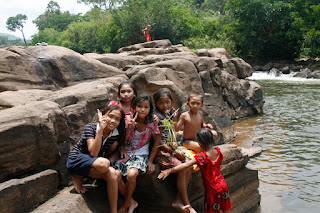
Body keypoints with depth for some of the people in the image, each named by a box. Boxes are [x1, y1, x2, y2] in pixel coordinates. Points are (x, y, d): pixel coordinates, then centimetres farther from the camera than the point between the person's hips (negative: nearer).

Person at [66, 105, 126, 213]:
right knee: (104, 164, -35)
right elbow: (93, 153, -29)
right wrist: (100, 129, -33)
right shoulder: (91, 127, -17)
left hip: (93, 166, 5)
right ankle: (78, 177, -7)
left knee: (112, 173, -27)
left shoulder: (116, 134, -3)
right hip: (76, 160, -5)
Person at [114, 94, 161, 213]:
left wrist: (150, 161, 1)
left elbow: (157, 142, 6)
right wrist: (129, 128, -19)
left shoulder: (151, 124, -3)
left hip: (141, 155, -2)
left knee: (131, 174, -32)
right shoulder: (129, 121, -2)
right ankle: (132, 202, -2)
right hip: (127, 153, 2)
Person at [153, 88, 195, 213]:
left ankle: (178, 200, -5)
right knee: (181, 168, -22)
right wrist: (175, 152, -16)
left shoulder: (171, 113, 8)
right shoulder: (157, 117, -15)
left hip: (171, 148, 8)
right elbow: (158, 142, -16)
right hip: (161, 151, -8)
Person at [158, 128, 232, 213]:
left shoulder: (201, 156, -23)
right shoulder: (217, 151, -5)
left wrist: (169, 171, -32)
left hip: (212, 189, -6)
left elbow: (186, 165, -32)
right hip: (222, 184, 6)